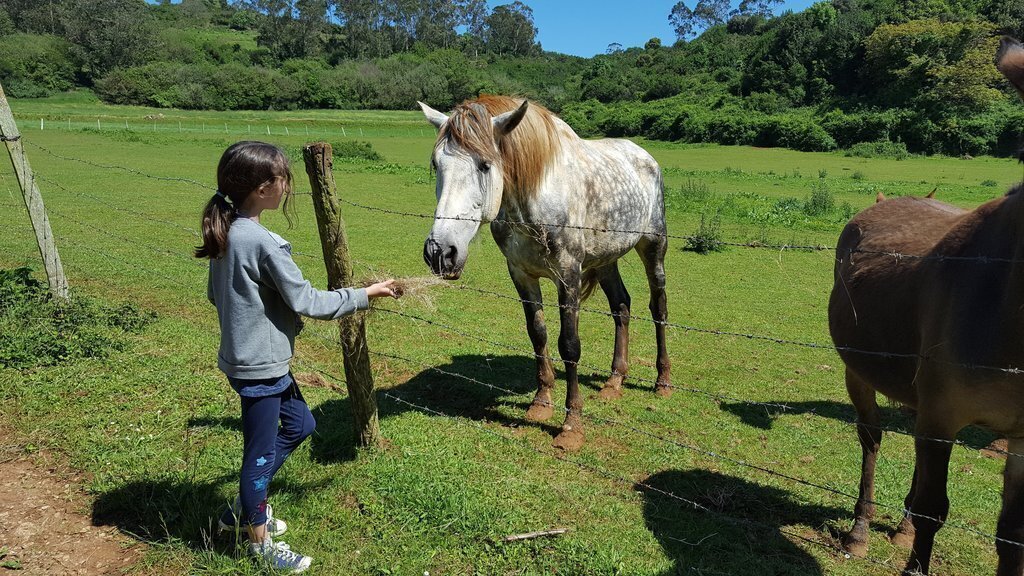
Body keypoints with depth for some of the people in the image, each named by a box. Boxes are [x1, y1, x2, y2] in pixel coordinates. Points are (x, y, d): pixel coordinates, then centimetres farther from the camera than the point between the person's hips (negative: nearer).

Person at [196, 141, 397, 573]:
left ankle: (245, 505, 35)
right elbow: (307, 301, -20)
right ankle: (260, 541, 28)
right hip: (260, 365, -9)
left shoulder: (225, 232, 3)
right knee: (261, 451, 8)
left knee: (299, 424, 23)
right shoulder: (263, 242, -25)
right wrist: (364, 295, -11)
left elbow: (215, 294, 14)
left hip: (244, 355, 9)